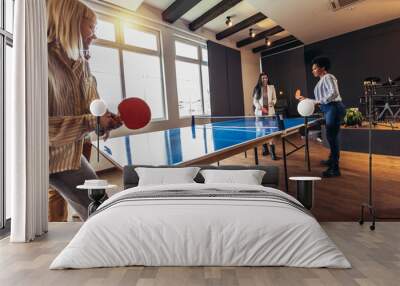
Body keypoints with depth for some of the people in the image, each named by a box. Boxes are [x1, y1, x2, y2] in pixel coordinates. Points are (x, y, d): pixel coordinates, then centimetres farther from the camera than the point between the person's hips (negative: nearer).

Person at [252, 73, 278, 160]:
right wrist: (261, 108, -12)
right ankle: (265, 149, 21)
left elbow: (274, 99, 12)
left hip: (270, 112, 0)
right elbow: (255, 101, 2)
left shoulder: (271, 87, 8)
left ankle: (272, 151, -9)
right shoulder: (257, 89, 4)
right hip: (260, 112, 0)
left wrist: (272, 102, -11)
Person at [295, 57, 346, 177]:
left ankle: (334, 168, -7)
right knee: (331, 135, 19)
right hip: (329, 110, 10)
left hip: (334, 109, -10)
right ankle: (332, 160, 36)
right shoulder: (322, 80, 21)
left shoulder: (328, 78, -9)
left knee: (332, 136, -10)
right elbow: (321, 98, 19)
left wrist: (319, 102, -24)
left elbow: (334, 93, -23)